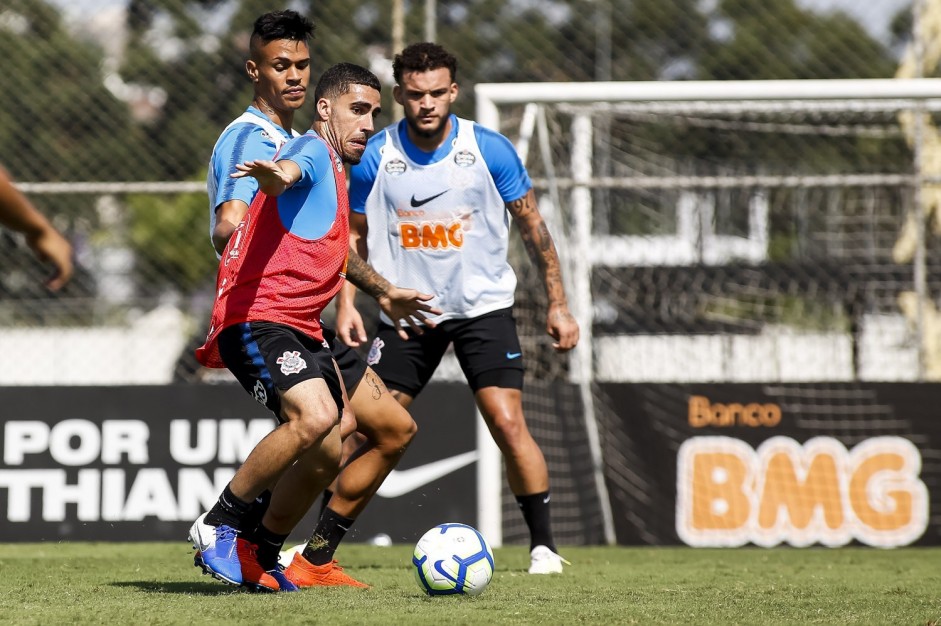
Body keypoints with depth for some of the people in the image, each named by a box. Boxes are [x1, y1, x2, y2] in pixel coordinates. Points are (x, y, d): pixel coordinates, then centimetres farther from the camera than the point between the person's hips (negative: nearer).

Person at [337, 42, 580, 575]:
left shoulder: (490, 150, -9)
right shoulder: (374, 157, -6)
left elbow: (532, 226, 1)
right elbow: (354, 233, 7)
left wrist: (558, 305, 0)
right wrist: (347, 303, -5)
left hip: (483, 307, -1)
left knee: (508, 422, -14)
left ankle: (543, 544, -3)